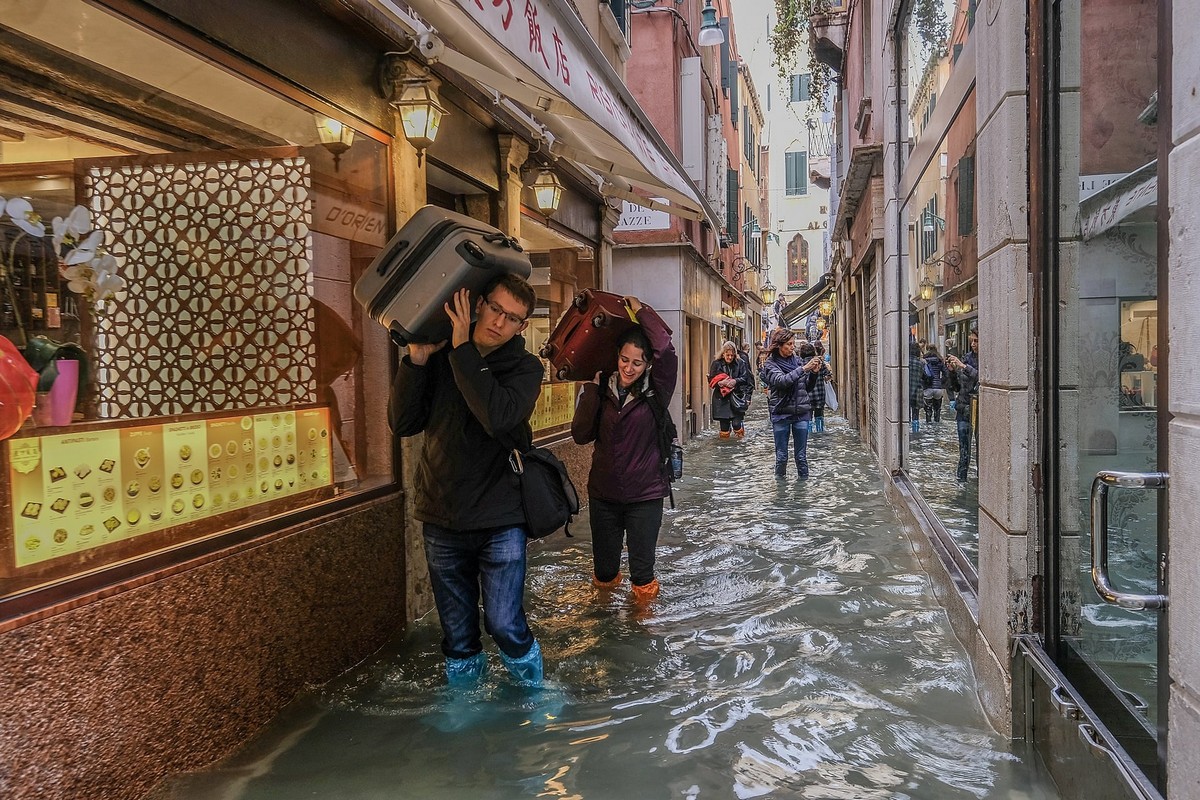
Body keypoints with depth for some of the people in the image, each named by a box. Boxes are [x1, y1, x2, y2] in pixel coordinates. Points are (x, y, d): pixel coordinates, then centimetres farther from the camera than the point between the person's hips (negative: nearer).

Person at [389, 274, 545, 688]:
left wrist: (463, 348, -23)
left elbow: (498, 416, -26)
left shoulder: (525, 367, -5)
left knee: (505, 624, -4)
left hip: (500, 519, -2)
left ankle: (532, 692, 22)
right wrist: (416, 359, -15)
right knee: (457, 633, 13)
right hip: (442, 518, 2)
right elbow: (402, 423, -5)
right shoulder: (439, 357, 1)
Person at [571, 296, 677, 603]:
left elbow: (665, 349, -27)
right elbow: (581, 434, -9)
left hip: (645, 494, -3)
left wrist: (640, 310, -17)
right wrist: (591, 388, -15)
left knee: (642, 570, 5)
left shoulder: (655, 390, -9)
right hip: (603, 494, 3)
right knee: (604, 570, 14)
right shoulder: (602, 388, -2)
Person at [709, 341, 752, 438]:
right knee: (724, 424, 3)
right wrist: (721, 382, -19)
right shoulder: (716, 364, 3)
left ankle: (741, 440, 24)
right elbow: (711, 380, 0)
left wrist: (735, 381, -19)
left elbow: (745, 378, 0)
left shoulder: (740, 363, 3)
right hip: (722, 399, 1)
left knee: (736, 423, -5)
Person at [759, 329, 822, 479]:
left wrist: (814, 373, -6)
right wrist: (804, 368, -27)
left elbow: (809, 387, 13)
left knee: (801, 455, 5)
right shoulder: (770, 364, -3)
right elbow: (781, 381, -22)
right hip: (781, 413, -3)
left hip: (801, 412, 3)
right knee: (781, 456, 3)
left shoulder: (798, 360, 7)